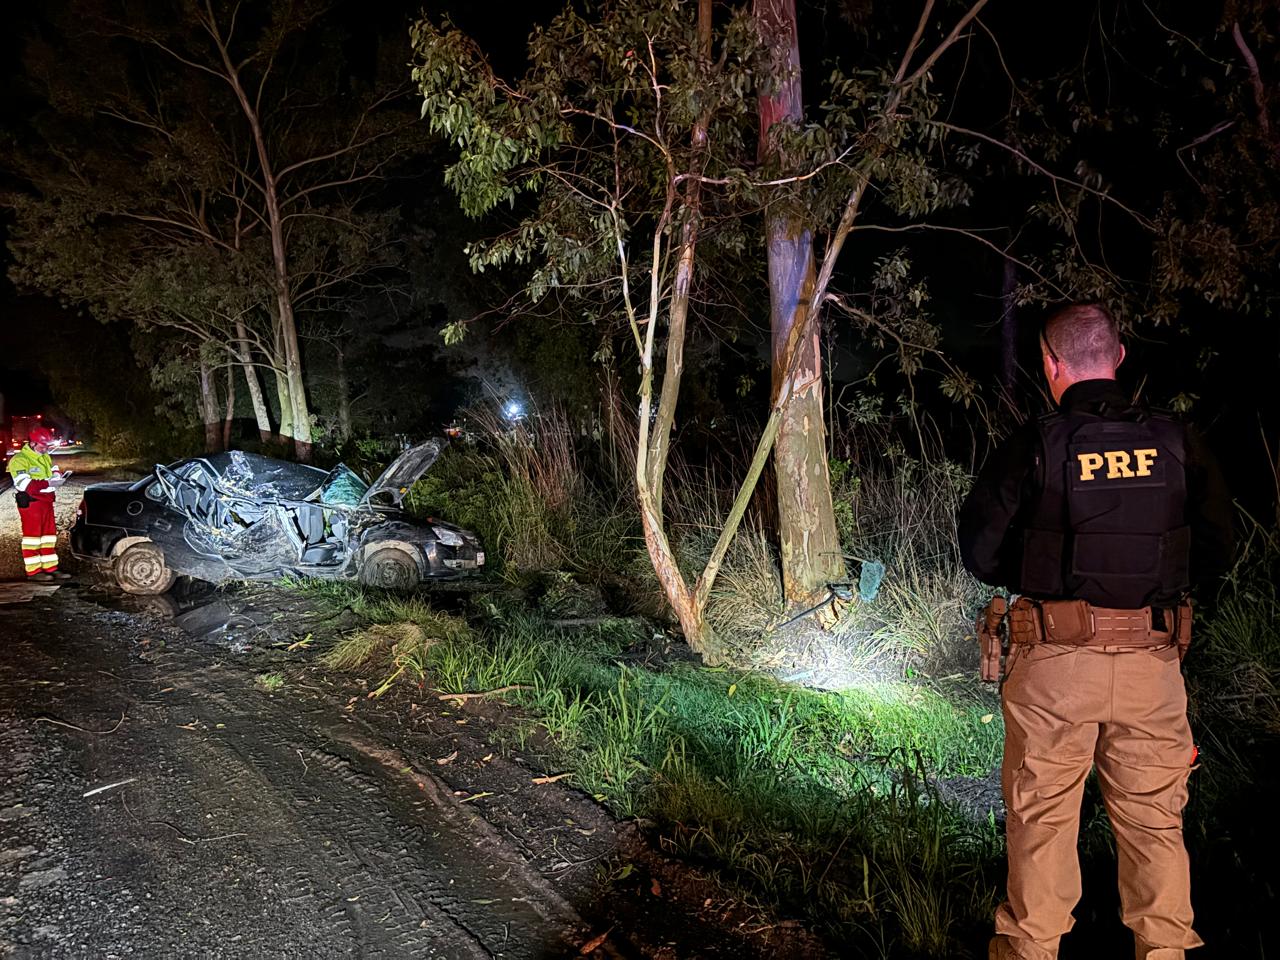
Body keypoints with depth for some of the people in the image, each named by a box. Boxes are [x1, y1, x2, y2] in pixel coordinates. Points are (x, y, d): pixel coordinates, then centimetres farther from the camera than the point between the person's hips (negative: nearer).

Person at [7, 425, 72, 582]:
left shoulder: (45, 457, 15)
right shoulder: (19, 460, -13)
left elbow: (54, 470, 26)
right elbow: (24, 484, -23)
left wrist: (57, 476, 1)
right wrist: (49, 483, -26)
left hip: (46, 501, 9)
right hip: (30, 503, -9)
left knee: (49, 536, 11)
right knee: (32, 536, -3)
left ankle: (50, 568, 17)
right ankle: (33, 571, 2)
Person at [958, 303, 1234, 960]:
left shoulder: (1034, 446, -9)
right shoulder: (1175, 443, 1)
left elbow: (981, 553, -5)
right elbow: (1216, 550, 8)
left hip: (1055, 659, -3)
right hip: (1153, 659, 3)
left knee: (1042, 813, 11)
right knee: (1154, 817, 16)